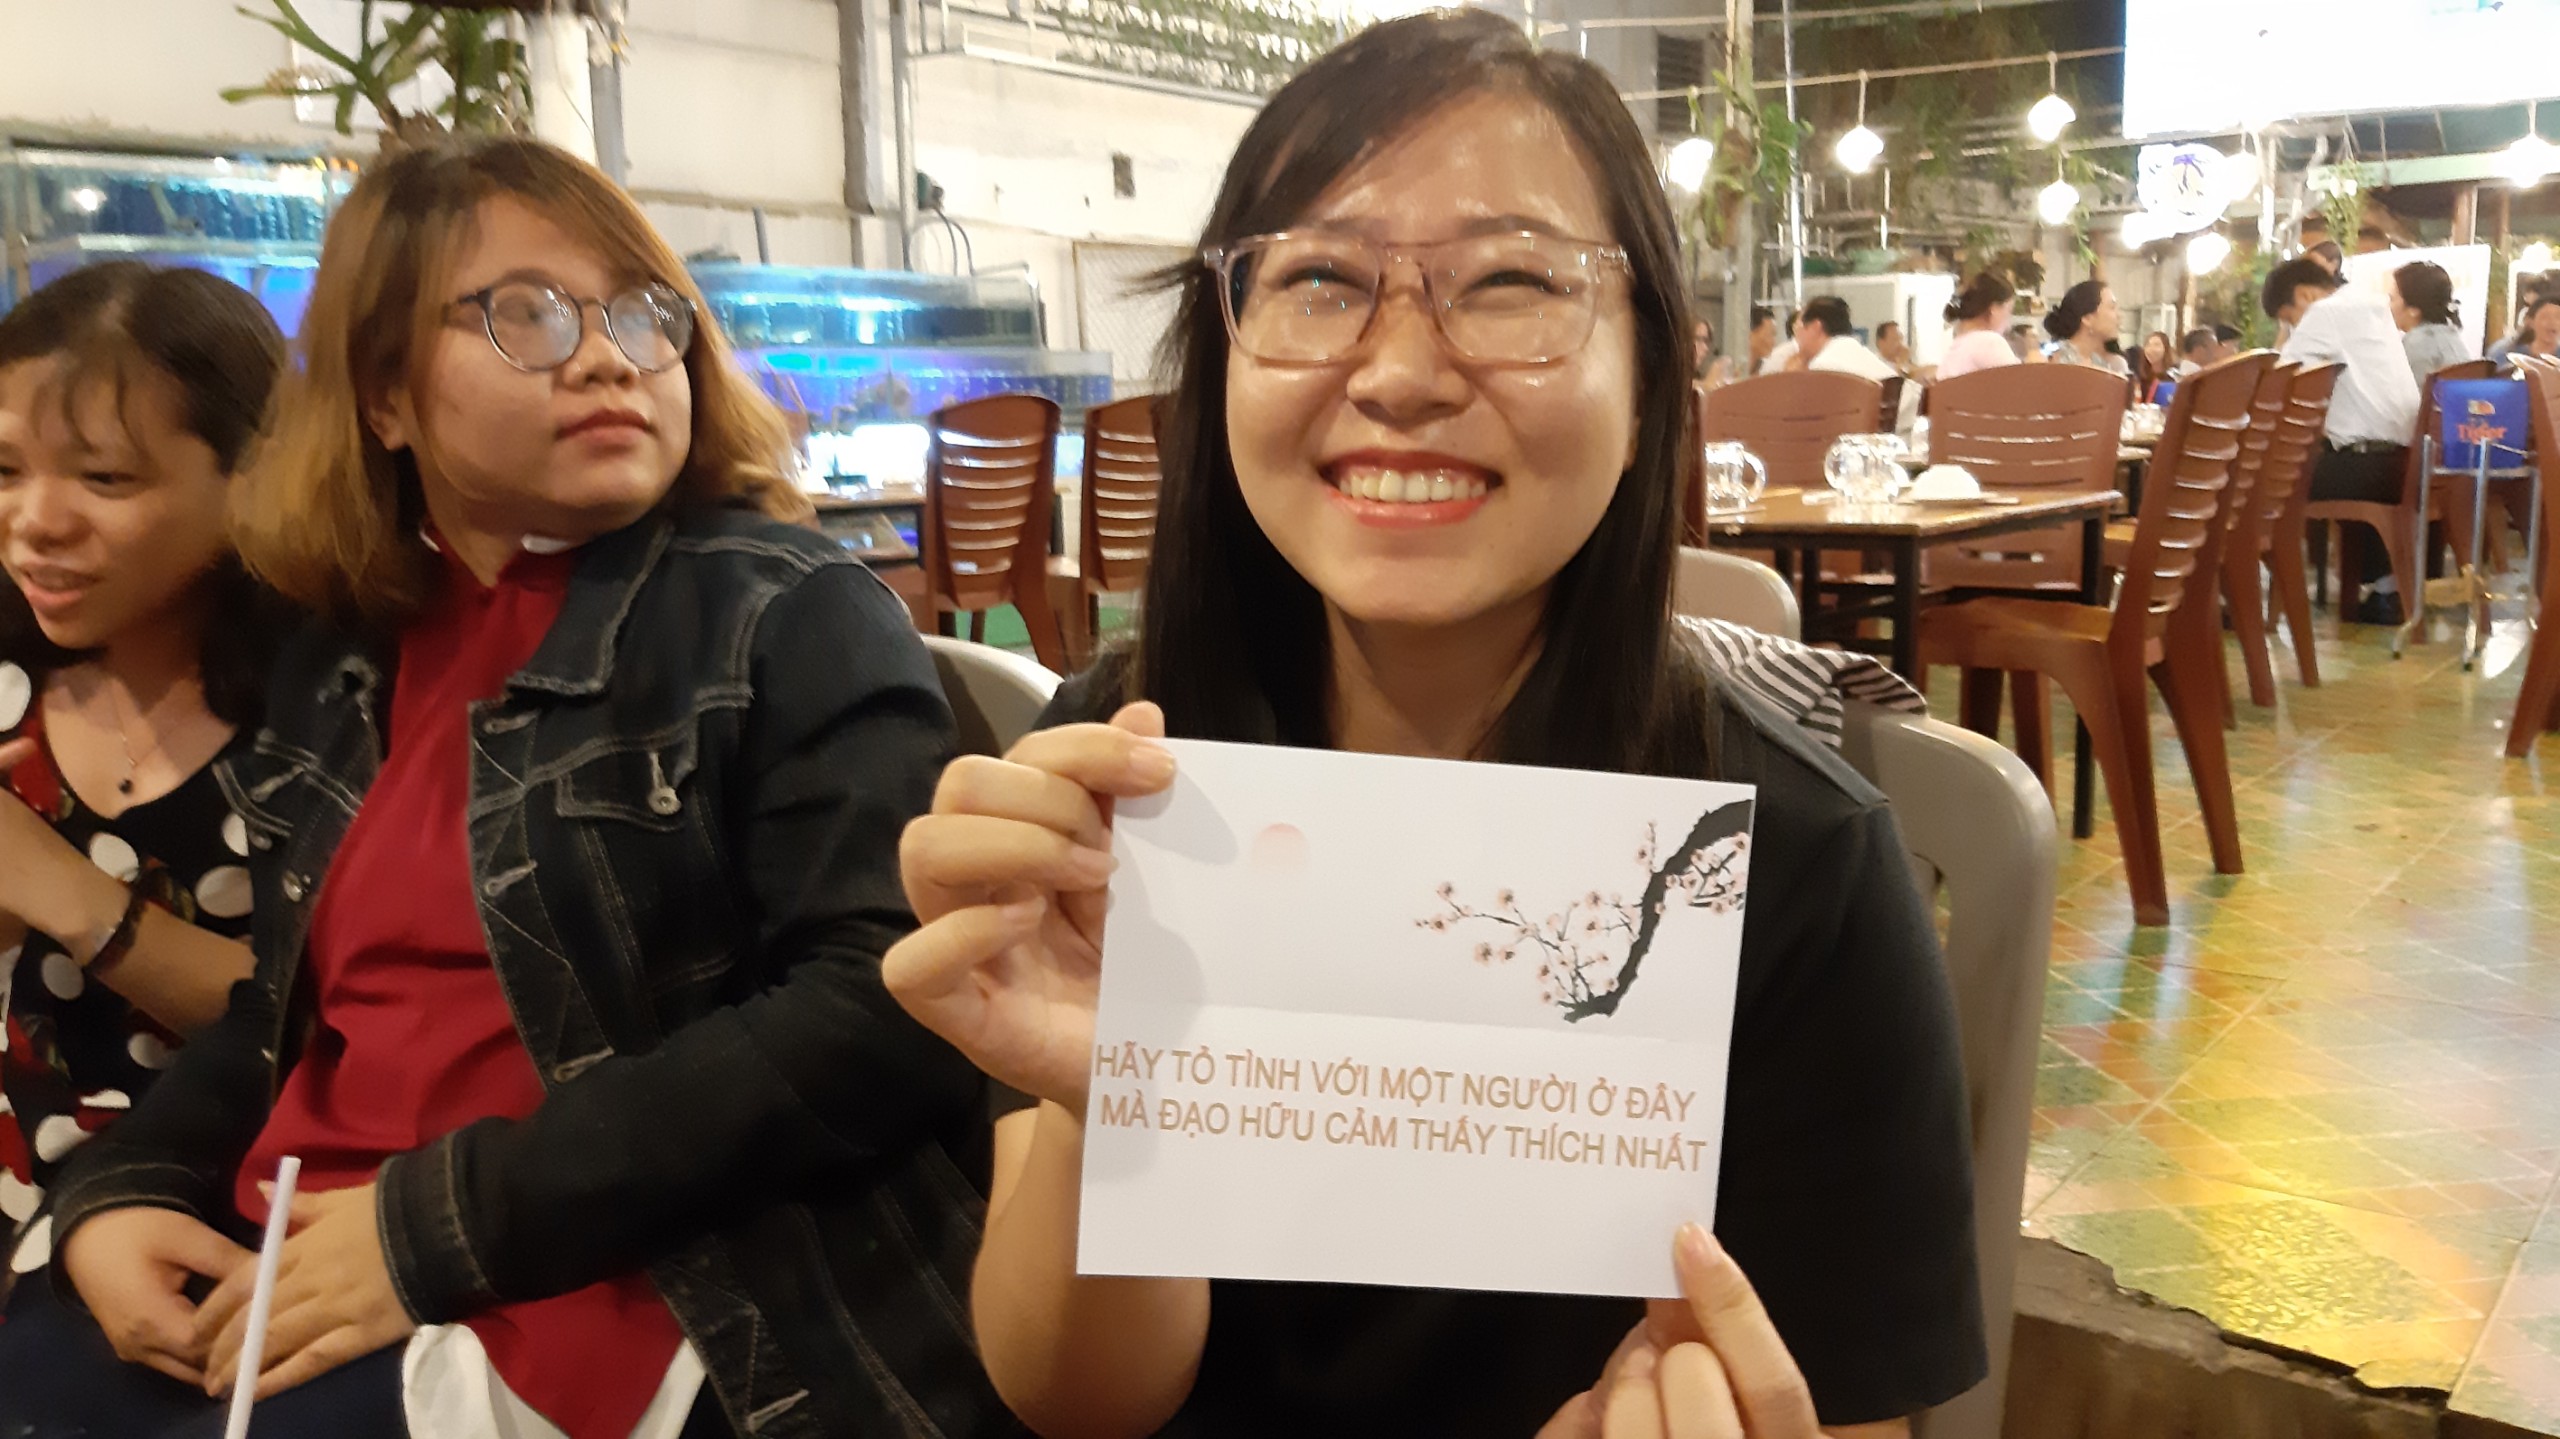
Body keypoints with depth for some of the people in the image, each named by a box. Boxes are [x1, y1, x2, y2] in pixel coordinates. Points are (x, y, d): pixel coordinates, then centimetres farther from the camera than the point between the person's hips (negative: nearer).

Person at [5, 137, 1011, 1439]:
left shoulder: (792, 617, -7)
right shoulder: (345, 652, 12)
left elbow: (887, 1016, -19)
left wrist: (439, 1232, -19)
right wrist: (120, 1187, 1)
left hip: (587, 1312, -6)